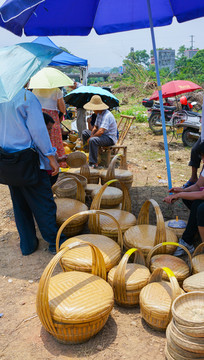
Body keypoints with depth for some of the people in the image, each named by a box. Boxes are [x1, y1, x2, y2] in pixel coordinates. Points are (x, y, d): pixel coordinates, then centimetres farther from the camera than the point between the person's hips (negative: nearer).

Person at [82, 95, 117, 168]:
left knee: (93, 140, -36)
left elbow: (101, 131, -33)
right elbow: (95, 127, 14)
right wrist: (91, 135, -6)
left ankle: (94, 163, -27)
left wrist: (90, 138, -21)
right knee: (84, 133, 14)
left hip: (110, 139, -10)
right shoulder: (99, 114, 6)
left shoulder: (107, 115, -26)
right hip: (102, 135, 10)